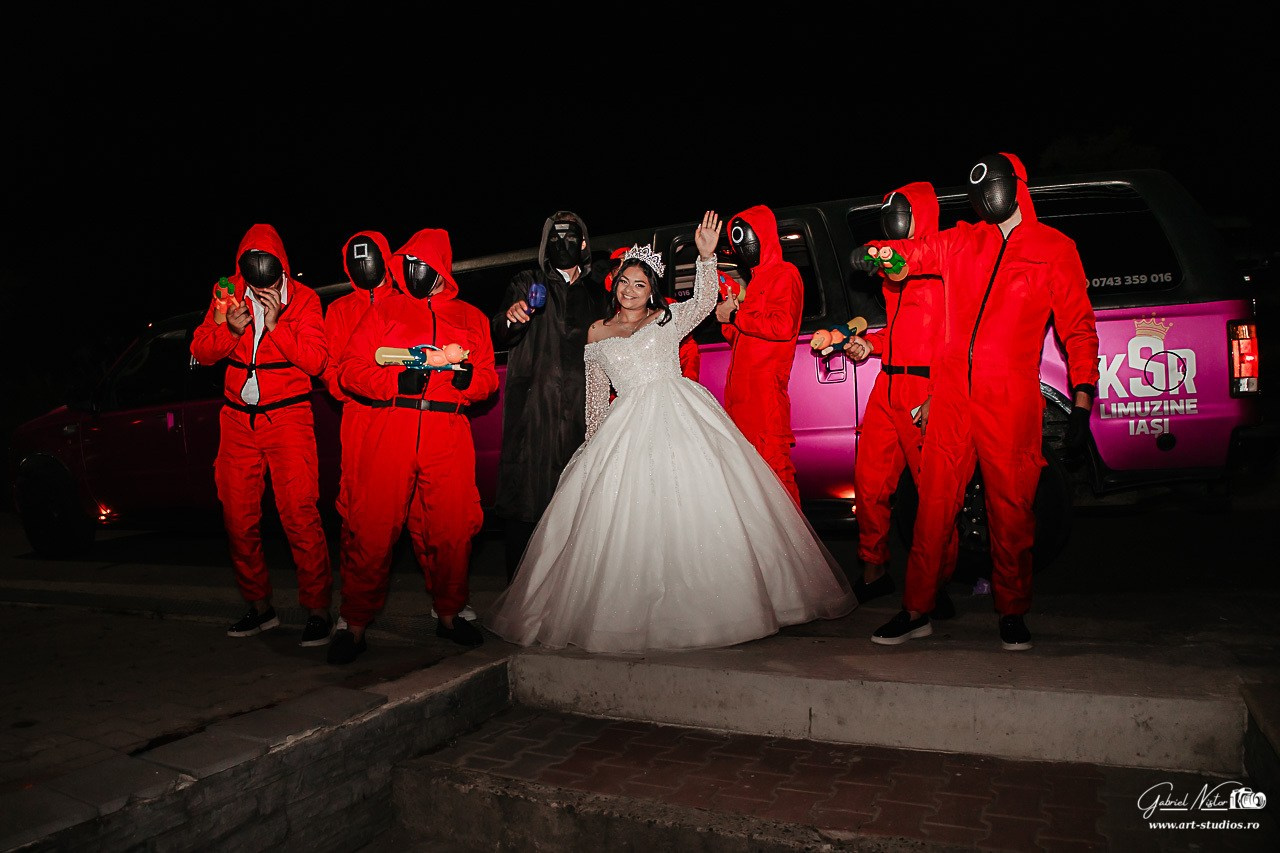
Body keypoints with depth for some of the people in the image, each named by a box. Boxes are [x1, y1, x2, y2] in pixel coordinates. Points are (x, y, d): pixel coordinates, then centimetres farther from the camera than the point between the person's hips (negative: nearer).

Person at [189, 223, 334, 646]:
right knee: (239, 519, 7)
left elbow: (316, 360, -9)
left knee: (300, 514, -12)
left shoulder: (303, 299, -2)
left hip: (288, 417, -4)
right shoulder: (229, 294, 8)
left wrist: (275, 325, -19)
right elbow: (200, 350, 7)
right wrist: (230, 329, -12)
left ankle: (318, 610, -3)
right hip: (238, 420, 4)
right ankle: (260, 607, 21)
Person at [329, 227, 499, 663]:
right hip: (391, 428, -1)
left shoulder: (472, 318, 20)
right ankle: (355, 624, 6)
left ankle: (449, 613, 20)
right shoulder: (385, 309, 15)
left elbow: (489, 378, 14)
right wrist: (396, 381, -9)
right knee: (374, 528, -6)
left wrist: (468, 375, -9)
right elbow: (349, 370, 6)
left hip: (449, 434, 1)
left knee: (453, 529, 0)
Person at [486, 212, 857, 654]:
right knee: (632, 514, -4)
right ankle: (636, 611, 6)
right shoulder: (597, 334, 16)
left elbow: (704, 302, -5)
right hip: (628, 430, 1)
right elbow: (596, 396, 16)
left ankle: (707, 600, 5)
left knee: (695, 501, -6)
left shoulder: (668, 318, 12)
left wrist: (706, 256, -16)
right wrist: (594, 445, 12)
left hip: (682, 418, -1)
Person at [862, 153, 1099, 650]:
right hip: (951, 395, 2)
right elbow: (912, 252, 10)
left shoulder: (1055, 249, 8)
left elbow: (1078, 328, 6)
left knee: (1011, 510, 4)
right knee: (934, 505, 2)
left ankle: (1012, 614, 22)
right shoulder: (961, 241, 17)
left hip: (1010, 402, -2)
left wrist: (1082, 401, -3)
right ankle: (916, 612, 12)